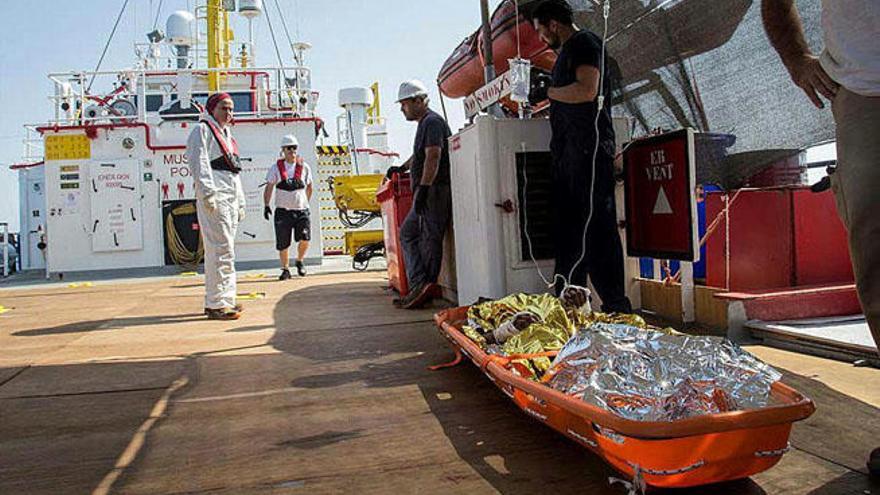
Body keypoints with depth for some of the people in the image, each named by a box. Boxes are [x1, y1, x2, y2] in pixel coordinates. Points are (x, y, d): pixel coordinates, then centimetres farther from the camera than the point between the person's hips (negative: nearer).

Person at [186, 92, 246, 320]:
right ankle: (217, 304, -15)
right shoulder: (203, 130, 1)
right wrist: (208, 193, -22)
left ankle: (223, 299, 14)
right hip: (214, 197, -9)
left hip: (230, 198, 9)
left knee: (222, 249, 10)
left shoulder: (227, 135, 28)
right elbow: (200, 162, -12)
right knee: (222, 250, -15)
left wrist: (240, 203, 23)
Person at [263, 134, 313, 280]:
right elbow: (269, 188, 0)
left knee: (305, 239, -12)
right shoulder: (276, 168, 3)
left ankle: (299, 262, 15)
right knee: (283, 244, 1)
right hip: (283, 211, 0)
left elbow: (309, 187, 19)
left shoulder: (304, 167, 7)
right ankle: (285, 269, 18)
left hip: (301, 210, 1)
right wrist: (266, 205, -10)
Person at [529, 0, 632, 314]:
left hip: (588, 147, -10)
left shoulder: (584, 43, -4)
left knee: (596, 226, -11)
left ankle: (616, 306, -7)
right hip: (567, 150, 10)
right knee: (567, 226, 9)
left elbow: (587, 90, -19)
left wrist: (547, 91, -9)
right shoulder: (566, 51, 25)